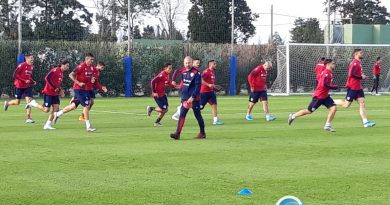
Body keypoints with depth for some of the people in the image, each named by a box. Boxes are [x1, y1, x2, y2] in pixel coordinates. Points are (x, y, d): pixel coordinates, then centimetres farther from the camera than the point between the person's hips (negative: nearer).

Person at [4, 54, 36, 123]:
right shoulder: (22, 65, -17)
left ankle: (28, 118, -5)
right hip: (19, 86, -5)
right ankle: (7, 103, 37)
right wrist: (24, 81, -23)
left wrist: (33, 82, 2)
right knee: (17, 102, 4)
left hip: (27, 86, 5)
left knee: (29, 101, -8)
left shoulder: (32, 66, 5)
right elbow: (15, 74, -18)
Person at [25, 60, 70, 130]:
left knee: (56, 108, -3)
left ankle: (47, 125, 4)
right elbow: (47, 78, -24)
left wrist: (60, 90, 6)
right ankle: (33, 103, 17)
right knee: (46, 110, -6)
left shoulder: (62, 73, 13)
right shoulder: (55, 70, -15)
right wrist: (54, 88, -23)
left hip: (55, 94, 9)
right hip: (48, 93, -9)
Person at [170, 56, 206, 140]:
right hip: (185, 98, 6)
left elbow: (198, 86, -17)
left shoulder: (196, 73, -12)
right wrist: (182, 95, 17)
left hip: (194, 98, -6)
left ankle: (202, 133, 21)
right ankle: (177, 133, -8)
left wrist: (192, 97, -23)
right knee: (182, 115, -3)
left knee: (198, 115, 6)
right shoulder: (184, 72, 10)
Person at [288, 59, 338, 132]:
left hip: (325, 96, 9)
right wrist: (334, 87, -20)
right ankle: (293, 116, 25)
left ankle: (327, 125, 0)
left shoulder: (329, 73, 7)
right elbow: (324, 85, -32)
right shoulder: (326, 73, -22)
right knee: (309, 111, 5)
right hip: (318, 96, -9)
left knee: (333, 108, -6)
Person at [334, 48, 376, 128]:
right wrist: (361, 77, -17)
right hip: (352, 87, -9)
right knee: (346, 105, -4)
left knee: (362, 103, 1)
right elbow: (351, 74, -25)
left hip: (358, 87, 9)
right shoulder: (355, 63, -16)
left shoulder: (358, 63, 15)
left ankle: (365, 122, -3)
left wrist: (362, 76, 9)